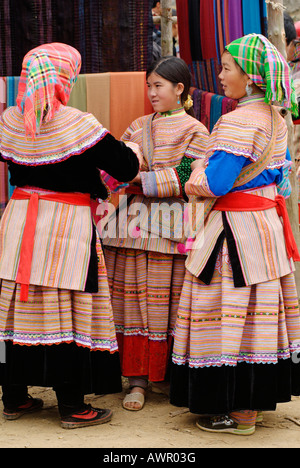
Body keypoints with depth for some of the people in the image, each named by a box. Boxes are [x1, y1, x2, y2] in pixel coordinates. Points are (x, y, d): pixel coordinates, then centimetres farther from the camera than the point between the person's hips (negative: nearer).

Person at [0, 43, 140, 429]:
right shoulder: (78, 124, -13)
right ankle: (72, 407, 9)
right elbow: (127, 167, -11)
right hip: (68, 227, -5)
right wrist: (130, 147, 11)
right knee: (68, 313, 1)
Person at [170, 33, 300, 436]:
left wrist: (198, 178, -1)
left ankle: (240, 414, 8)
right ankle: (257, 400, 26)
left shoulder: (238, 121, -20)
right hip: (267, 219, 9)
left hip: (237, 230, -9)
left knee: (232, 314, -1)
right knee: (259, 310, 15)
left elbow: (217, 183, -24)